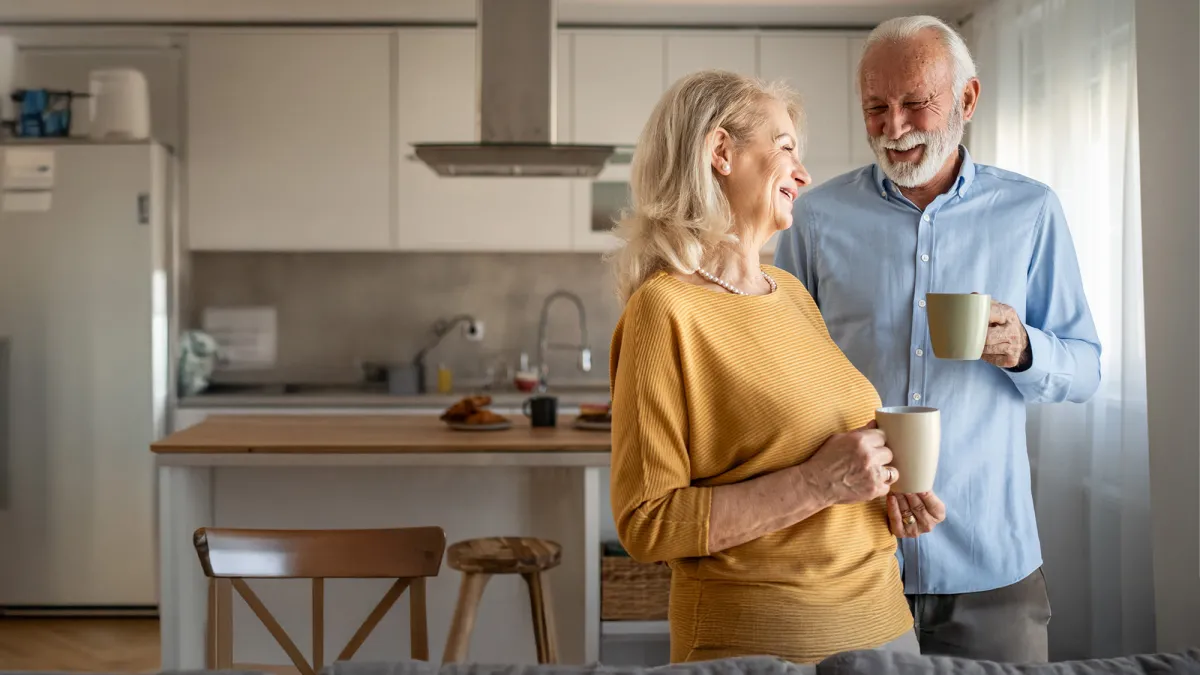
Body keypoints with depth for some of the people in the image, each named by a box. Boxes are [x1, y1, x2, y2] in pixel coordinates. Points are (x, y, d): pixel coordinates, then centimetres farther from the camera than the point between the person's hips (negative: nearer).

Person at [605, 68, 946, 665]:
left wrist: (884, 487, 1)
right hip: (757, 638, -7)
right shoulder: (664, 309, -15)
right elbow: (646, 525, -18)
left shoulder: (791, 292, 7)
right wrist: (816, 484, -22)